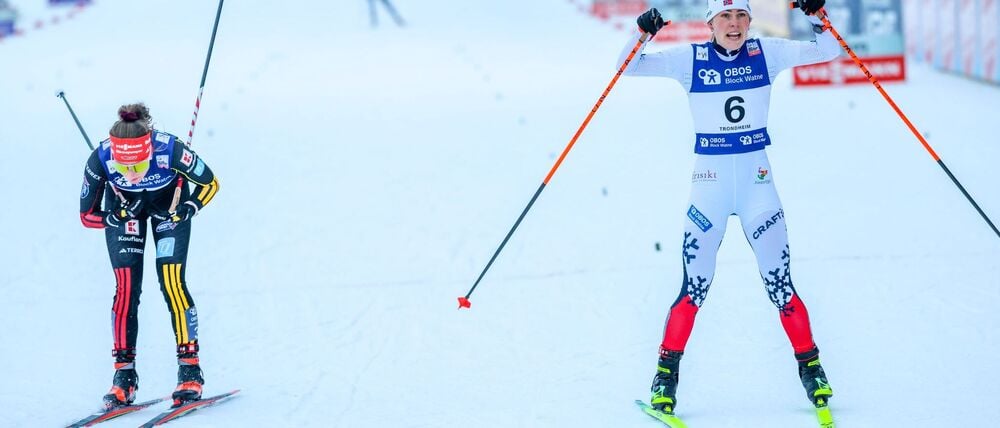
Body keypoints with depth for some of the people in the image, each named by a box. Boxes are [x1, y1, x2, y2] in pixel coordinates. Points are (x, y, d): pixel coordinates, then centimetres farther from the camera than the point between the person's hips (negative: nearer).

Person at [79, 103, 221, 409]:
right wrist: (117, 218, -34)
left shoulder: (170, 150, -38)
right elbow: (87, 215, -18)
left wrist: (184, 213, -30)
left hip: (168, 204, -1)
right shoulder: (100, 160, -34)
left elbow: (210, 184, -19)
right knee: (126, 289, -10)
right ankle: (124, 375, -2)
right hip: (123, 209, 1)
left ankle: (190, 370, -4)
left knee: (172, 283, -14)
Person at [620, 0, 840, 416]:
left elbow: (827, 52, 1)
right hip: (709, 181, -1)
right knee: (695, 286, -5)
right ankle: (666, 374, 6)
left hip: (757, 180, 1)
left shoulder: (766, 53, 1)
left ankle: (810, 366, 13)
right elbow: (628, 68, -4)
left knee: (779, 283, 0)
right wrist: (641, 35, -21)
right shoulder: (691, 59, -2)